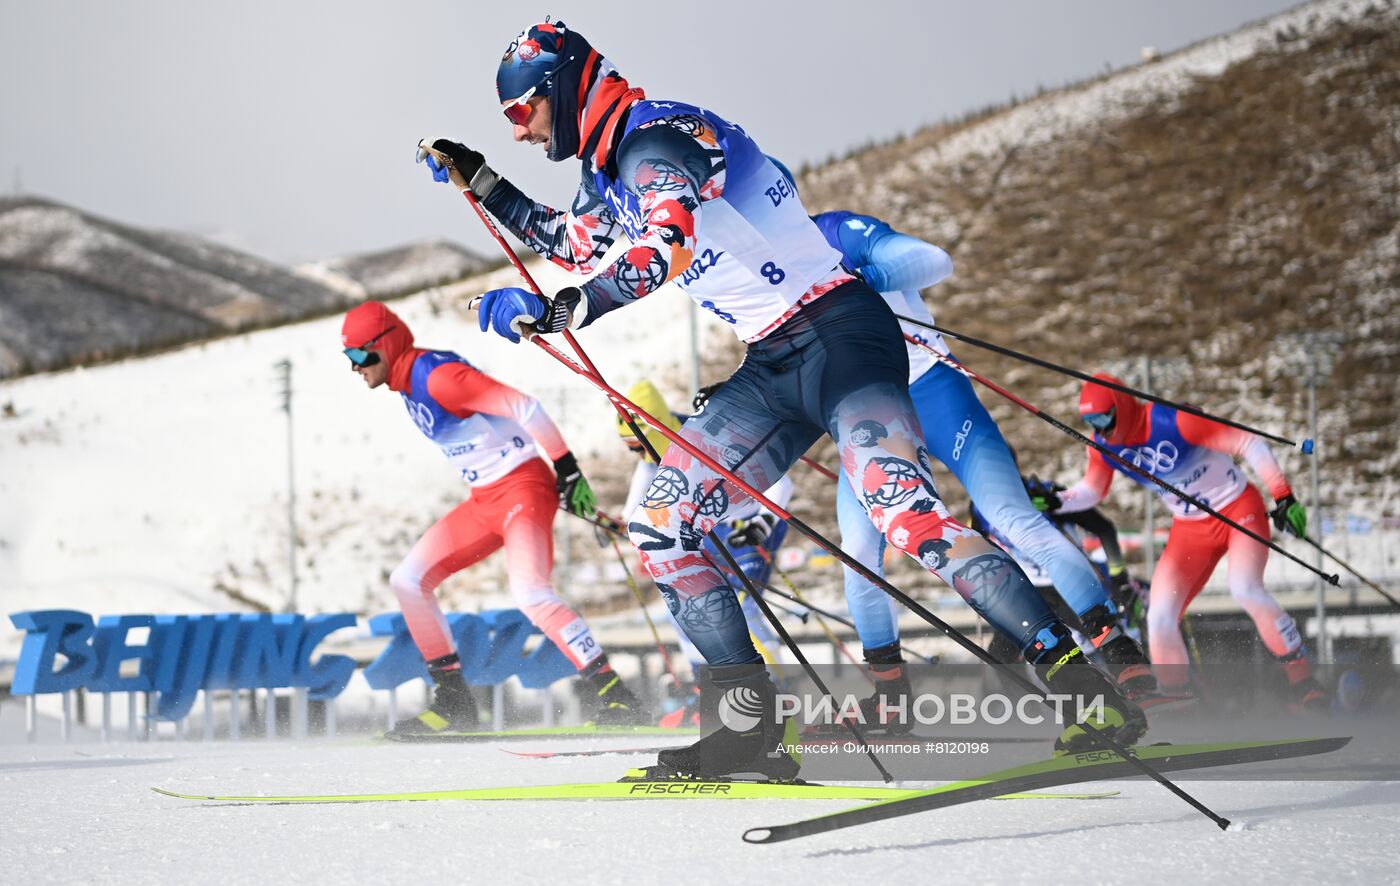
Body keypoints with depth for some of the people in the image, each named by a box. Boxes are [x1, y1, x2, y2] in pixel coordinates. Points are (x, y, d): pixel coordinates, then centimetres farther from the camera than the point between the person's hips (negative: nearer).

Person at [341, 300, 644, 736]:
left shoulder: (437, 375, -20)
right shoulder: (407, 384, 11)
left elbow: (523, 408, -23)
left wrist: (567, 469, -21)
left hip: (524, 487, -10)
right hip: (484, 501, 10)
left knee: (531, 592, -27)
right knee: (408, 580, 4)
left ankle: (616, 697, -21)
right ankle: (454, 701, 6)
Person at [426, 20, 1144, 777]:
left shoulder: (652, 136, -12)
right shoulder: (610, 170, 18)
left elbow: (665, 252, -30)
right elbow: (565, 242, 40)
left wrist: (561, 312, -35)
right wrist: (476, 178, 34)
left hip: (838, 336, -10)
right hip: (772, 368, 10)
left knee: (906, 513, -28)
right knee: (659, 527, 2)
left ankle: (1085, 691, -31)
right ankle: (755, 727, 0)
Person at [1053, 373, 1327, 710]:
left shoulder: (1173, 421, -26)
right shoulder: (1103, 445, -7)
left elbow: (1249, 444, -20)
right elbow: (1091, 490, 11)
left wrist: (1283, 497, -23)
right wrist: (1056, 502, -10)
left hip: (1239, 508, -6)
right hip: (1190, 528, 6)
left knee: (1245, 589, -30)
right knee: (1159, 618, -7)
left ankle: (1306, 688, -23)